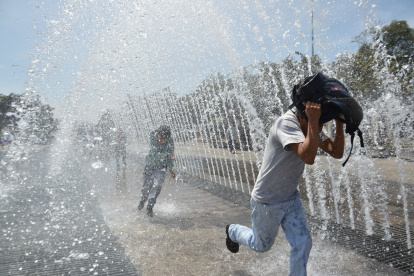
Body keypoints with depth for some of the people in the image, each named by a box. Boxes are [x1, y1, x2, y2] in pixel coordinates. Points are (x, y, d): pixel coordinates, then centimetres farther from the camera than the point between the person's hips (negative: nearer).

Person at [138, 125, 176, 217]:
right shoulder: (152, 136, -22)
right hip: (150, 165, 0)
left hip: (161, 167, 0)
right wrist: (166, 154, -38)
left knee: (157, 185, -17)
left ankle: (150, 207, -3)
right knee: (146, 186, 12)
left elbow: (170, 154, -2)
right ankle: (143, 200, 43)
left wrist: (171, 169, 4)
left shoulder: (170, 141, -17)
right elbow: (154, 153, -28)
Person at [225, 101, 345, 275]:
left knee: (303, 243, 3)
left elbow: (337, 153, -9)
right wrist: (313, 120, -44)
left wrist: (339, 121, -19)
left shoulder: (311, 126, -4)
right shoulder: (286, 123, -31)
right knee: (262, 245, 17)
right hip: (267, 202, -7)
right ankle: (233, 231, 45)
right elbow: (308, 157, -44)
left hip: (291, 198, 7)